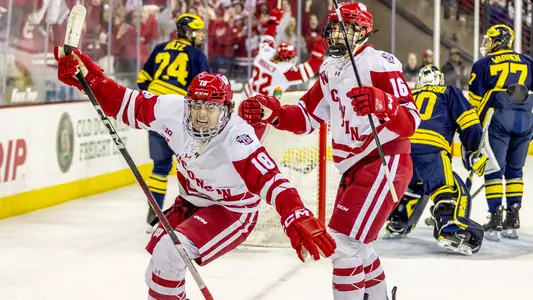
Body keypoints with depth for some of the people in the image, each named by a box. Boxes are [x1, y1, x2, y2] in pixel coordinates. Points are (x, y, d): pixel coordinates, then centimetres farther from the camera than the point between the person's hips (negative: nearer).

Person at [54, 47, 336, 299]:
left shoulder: (236, 140, -35)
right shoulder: (173, 111, -21)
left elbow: (271, 181, -44)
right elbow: (126, 102, -11)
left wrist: (299, 221, -60)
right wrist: (86, 75, -22)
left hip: (232, 210, -6)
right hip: (191, 201, 6)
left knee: (170, 251, -23)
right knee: (159, 270, 9)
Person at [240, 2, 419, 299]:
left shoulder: (380, 64, -15)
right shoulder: (330, 71, 11)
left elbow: (411, 121, -23)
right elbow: (307, 117, 15)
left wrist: (382, 104, -42)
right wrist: (272, 112, -2)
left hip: (385, 163, -9)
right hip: (353, 168, 9)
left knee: (345, 240, -16)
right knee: (354, 244, 21)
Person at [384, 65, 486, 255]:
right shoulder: (449, 92, 22)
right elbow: (468, 125, 9)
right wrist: (474, 153, 14)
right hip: (429, 149, -5)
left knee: (412, 186, 33)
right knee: (452, 191, -13)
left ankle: (396, 225, 34)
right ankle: (450, 231, -37)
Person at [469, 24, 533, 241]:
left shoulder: (484, 64, 7)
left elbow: (474, 101, 6)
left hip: (498, 118, -3)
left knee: (494, 169, 1)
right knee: (514, 169, 13)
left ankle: (495, 220, -6)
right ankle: (513, 221, 13)